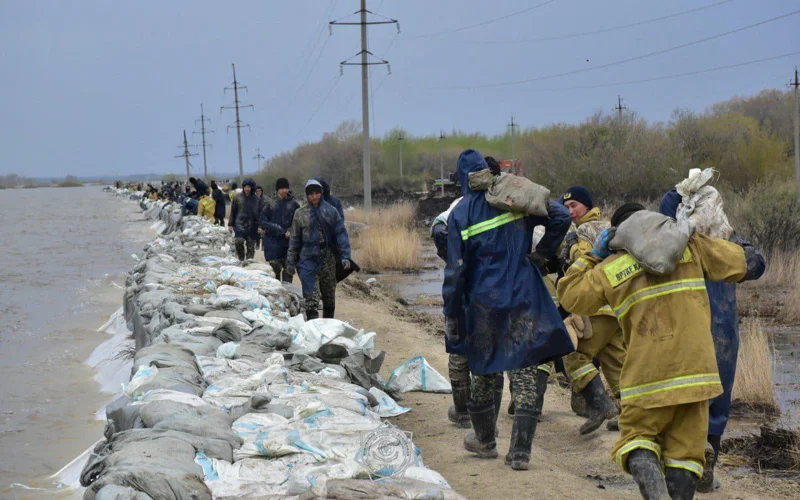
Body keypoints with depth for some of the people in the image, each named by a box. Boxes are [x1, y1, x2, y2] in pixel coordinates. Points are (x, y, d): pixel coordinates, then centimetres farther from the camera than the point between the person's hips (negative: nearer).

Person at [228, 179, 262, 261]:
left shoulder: (257, 199, 4)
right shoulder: (238, 197, 3)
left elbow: (260, 213, 8)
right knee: (239, 241, -19)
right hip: (240, 224, -1)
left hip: (252, 226, 1)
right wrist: (230, 224, 5)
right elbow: (233, 212, 8)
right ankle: (241, 259, 2)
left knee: (251, 247, 5)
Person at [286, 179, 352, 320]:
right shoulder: (300, 214, 3)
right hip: (307, 259, -1)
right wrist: (291, 261, 4)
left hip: (328, 259, 1)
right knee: (311, 297, -11)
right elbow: (294, 239, 7)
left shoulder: (331, 211, 2)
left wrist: (345, 256, -9)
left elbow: (341, 234, 0)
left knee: (329, 296, 12)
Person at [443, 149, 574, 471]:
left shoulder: (460, 215, -3)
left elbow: (455, 271, -4)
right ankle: (520, 452, -3)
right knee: (524, 375, 1)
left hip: (484, 302, -1)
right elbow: (560, 217, -5)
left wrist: (451, 315, 3)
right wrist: (545, 250, 12)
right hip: (524, 299, 1)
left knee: (483, 374, 16)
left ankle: (485, 441, 31)